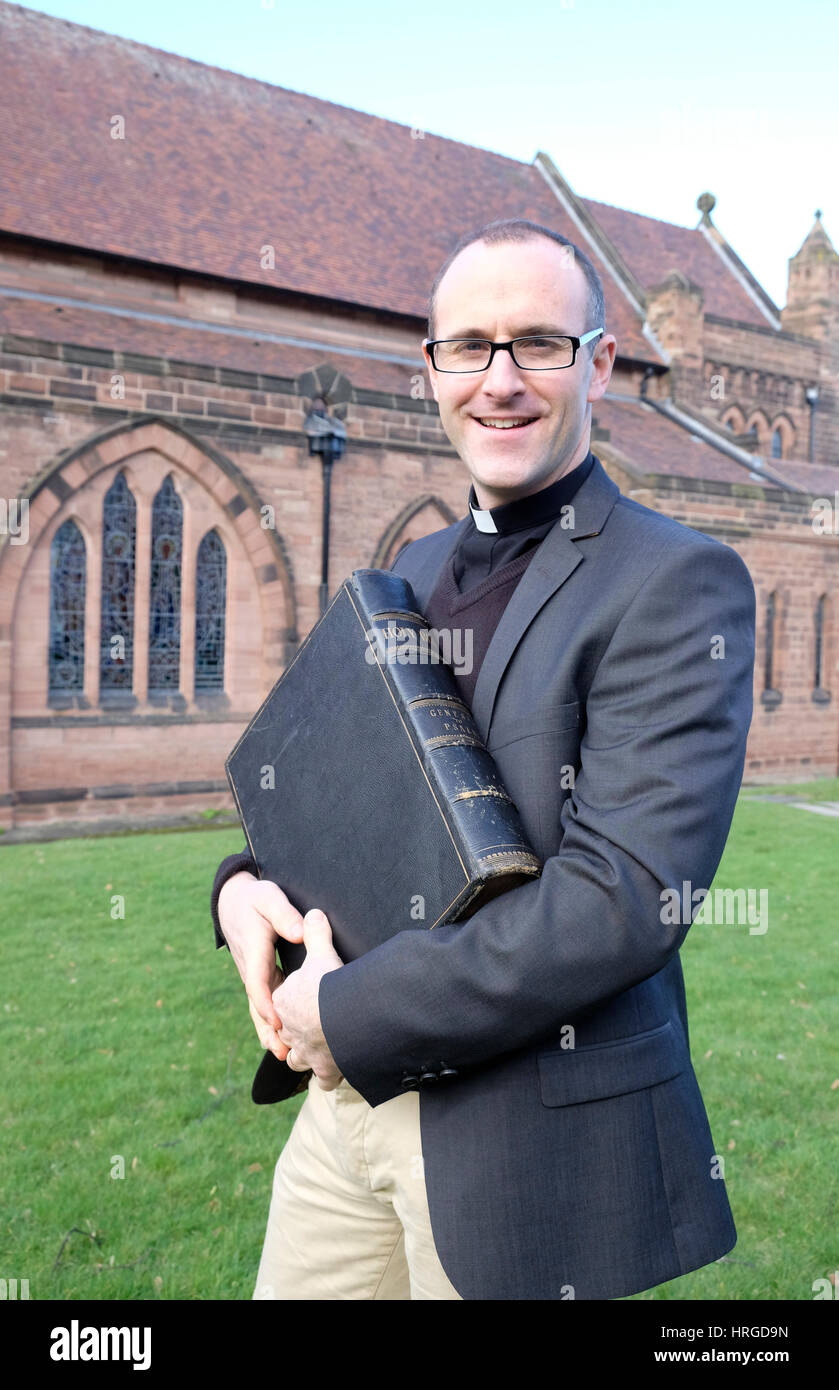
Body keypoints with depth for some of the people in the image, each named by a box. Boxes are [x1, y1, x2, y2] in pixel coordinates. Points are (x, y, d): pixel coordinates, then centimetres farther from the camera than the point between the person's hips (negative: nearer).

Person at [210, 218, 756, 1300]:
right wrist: (243, 883, -4)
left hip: (534, 1130, -6)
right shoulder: (408, 573, 9)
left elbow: (626, 898, -23)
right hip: (347, 1098, 6)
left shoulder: (678, 581, -14)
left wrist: (350, 1014, -17)